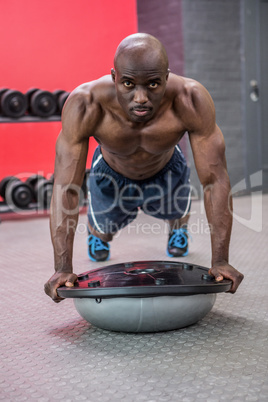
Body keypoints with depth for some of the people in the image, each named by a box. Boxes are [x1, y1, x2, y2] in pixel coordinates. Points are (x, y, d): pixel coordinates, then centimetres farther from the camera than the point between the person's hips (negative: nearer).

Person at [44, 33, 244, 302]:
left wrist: (220, 261, -37)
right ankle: (97, 235, 64)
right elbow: (65, 187, -39)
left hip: (166, 171, 1)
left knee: (177, 215, 31)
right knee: (104, 231, 27)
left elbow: (215, 180, -35)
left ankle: (178, 230, 68)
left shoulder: (191, 100, -42)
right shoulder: (84, 104, -42)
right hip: (112, 175, 0)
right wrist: (62, 268, -44)